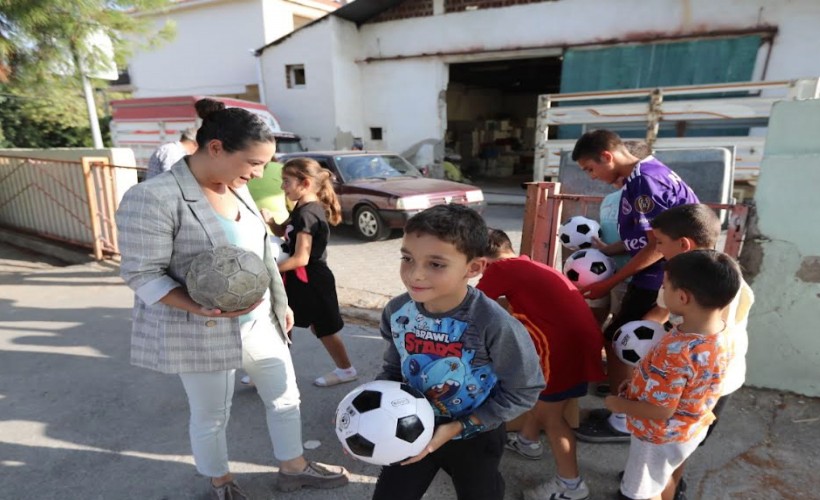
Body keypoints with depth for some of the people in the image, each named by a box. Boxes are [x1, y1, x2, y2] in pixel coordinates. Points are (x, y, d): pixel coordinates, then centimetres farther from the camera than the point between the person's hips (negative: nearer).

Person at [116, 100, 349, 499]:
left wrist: (280, 302, 15)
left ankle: (293, 468, 42)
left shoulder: (236, 189, 3)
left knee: (285, 396, 18)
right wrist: (201, 308, -31)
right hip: (202, 333, -7)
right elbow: (142, 275, -19)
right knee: (211, 416, 16)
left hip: (260, 321, 7)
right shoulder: (152, 198, -21)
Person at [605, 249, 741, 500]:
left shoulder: (675, 352, -40)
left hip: (662, 436, -8)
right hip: (691, 428, 8)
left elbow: (661, 411, -31)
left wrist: (620, 404, -15)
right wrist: (639, 383, 3)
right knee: (662, 476, 34)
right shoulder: (718, 329, -12)